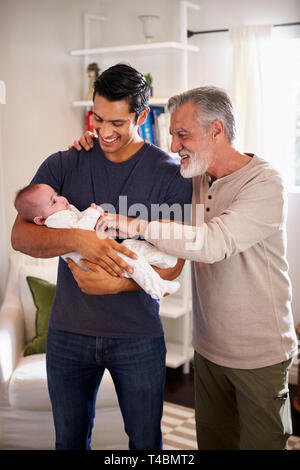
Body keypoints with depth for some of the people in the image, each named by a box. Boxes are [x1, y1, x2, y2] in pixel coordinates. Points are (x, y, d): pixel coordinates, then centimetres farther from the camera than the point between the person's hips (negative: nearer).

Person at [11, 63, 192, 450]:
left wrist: (117, 284, -23)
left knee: (146, 441, 14)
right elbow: (20, 235, -10)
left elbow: (173, 264, -8)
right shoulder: (63, 166, -1)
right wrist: (77, 239, -28)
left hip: (139, 335, -1)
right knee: (69, 439, 18)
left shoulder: (170, 174, -5)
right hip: (68, 332, 2)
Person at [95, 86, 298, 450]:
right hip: (208, 347, 6)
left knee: (261, 443, 9)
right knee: (211, 441, 19)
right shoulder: (193, 180, 3)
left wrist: (135, 224, -29)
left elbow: (213, 242, -31)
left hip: (260, 356, -6)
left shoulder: (264, 185, -18)